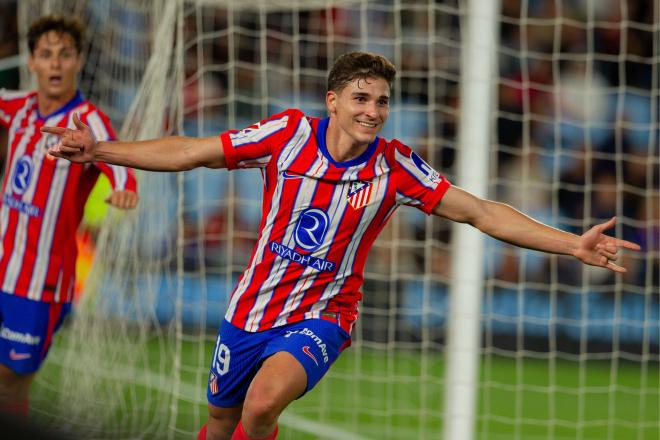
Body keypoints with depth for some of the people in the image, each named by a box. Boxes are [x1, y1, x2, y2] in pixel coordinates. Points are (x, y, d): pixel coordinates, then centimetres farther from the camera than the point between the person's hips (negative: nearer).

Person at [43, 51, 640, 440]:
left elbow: (481, 213, -10)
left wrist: (572, 245, -18)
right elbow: (190, 153, -6)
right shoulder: (288, 134, -11)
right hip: (251, 308, 2)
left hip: (319, 317, -2)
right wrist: (100, 151, -12)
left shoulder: (395, 168, -11)